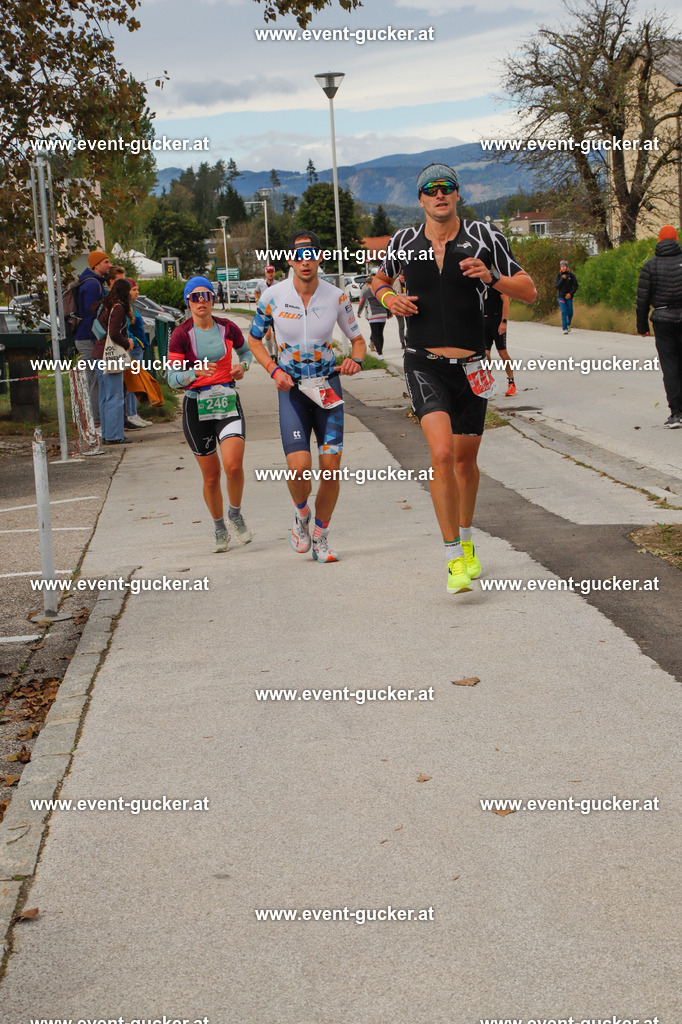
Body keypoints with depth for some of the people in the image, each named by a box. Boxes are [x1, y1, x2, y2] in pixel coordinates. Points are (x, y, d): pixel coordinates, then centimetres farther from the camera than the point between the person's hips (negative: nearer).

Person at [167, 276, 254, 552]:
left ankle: (235, 514, 10)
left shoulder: (227, 328, 1)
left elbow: (246, 351, 21)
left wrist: (242, 366, -1)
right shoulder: (181, 334, -6)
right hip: (197, 407, -1)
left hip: (228, 402, 1)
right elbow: (172, 378, -8)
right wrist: (195, 373, -27)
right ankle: (219, 528, 27)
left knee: (233, 465, -18)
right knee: (211, 475, 5)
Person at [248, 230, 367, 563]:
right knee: (300, 466, -16)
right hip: (291, 388, -1)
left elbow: (357, 338, 10)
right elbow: (254, 339, 8)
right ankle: (301, 514, 19)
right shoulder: (273, 296, -6)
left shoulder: (336, 297, -4)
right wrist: (274, 370, -8)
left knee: (331, 466, -5)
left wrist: (356, 359, -13)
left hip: (327, 385, 1)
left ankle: (320, 538, 15)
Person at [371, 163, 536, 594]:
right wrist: (388, 297, 2)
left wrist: (491, 276, -18)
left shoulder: (484, 237, 0)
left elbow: (528, 290, 0)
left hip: (471, 365, 1)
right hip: (424, 366, -1)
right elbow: (381, 279, 25)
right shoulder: (403, 243, 4)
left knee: (465, 460, 13)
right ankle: (454, 558, -14)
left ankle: (467, 541, 37)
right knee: (442, 453, -20)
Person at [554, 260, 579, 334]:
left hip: (569, 296, 1)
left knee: (570, 313, 3)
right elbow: (556, 286, -10)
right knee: (564, 312, -13)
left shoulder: (571, 275, -1)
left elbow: (575, 286, 0)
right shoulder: (558, 276, 0)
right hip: (561, 296, -1)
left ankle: (568, 324, 34)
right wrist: (562, 279, -17)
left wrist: (571, 293, -12)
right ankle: (565, 329, -12)